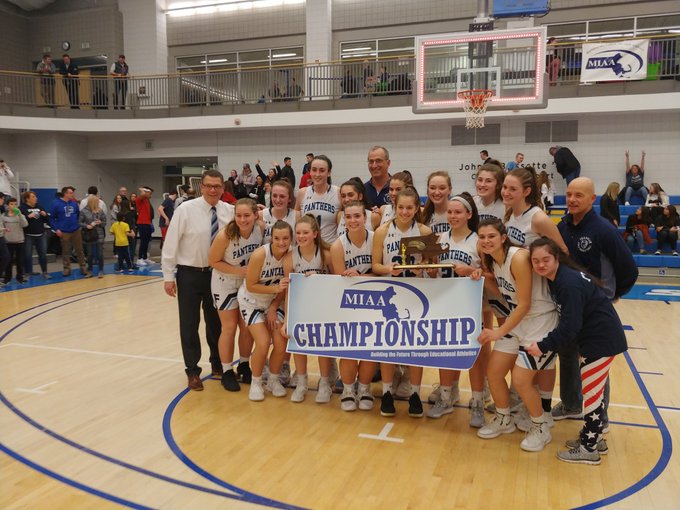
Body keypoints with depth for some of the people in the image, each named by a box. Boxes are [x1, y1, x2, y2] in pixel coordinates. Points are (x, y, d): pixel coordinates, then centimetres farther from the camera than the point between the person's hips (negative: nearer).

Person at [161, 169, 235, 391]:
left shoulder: (229, 211, -4)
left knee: (216, 322, 16)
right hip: (190, 274, -3)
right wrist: (168, 276, -10)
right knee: (189, 325, 6)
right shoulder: (185, 210, -12)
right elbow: (170, 244, -10)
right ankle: (192, 371, 21)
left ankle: (218, 365, 34)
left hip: (217, 274, 3)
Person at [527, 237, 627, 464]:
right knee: (593, 391, 19)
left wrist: (544, 346, -23)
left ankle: (589, 449, 13)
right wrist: (548, 343, 3)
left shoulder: (569, 283, -26)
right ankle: (594, 437, 33)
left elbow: (570, 325, -28)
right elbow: (568, 320, 9)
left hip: (601, 340, -9)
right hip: (593, 337, 10)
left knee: (591, 393, 1)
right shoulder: (556, 278, 2)